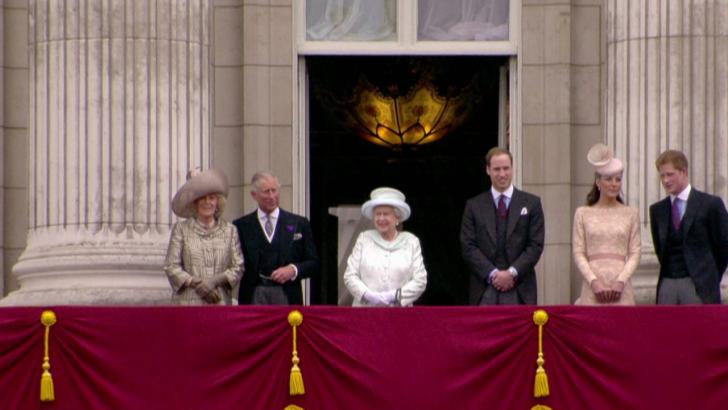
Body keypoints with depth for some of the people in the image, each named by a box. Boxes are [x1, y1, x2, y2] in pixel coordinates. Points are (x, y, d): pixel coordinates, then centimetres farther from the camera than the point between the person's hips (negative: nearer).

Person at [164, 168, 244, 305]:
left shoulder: (229, 230, 12)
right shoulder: (181, 229, 8)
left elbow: (238, 267, 8)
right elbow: (170, 267, 3)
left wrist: (216, 280, -10)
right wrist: (195, 283, -11)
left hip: (220, 304, 1)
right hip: (188, 303, -1)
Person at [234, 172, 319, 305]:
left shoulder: (299, 224, 10)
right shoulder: (241, 226, 9)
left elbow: (313, 262, 9)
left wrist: (293, 270, -8)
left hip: (287, 297, 0)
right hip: (253, 297, 0)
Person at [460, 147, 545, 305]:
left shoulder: (531, 203, 9)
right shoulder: (474, 206, 10)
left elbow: (536, 245, 3)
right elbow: (468, 247, 3)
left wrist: (512, 272, -9)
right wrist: (492, 274, -9)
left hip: (520, 291, 0)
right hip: (485, 291, 0)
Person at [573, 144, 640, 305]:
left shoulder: (631, 213, 10)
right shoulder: (583, 213, 9)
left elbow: (635, 253, 6)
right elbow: (579, 253, 4)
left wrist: (621, 281, -8)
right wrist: (594, 281, -9)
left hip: (621, 290, 0)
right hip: (592, 288, 0)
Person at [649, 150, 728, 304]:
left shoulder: (710, 204, -1)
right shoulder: (657, 210, 13)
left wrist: (710, 278, 5)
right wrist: (670, 271, 9)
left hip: (698, 286, -4)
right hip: (667, 284, 4)